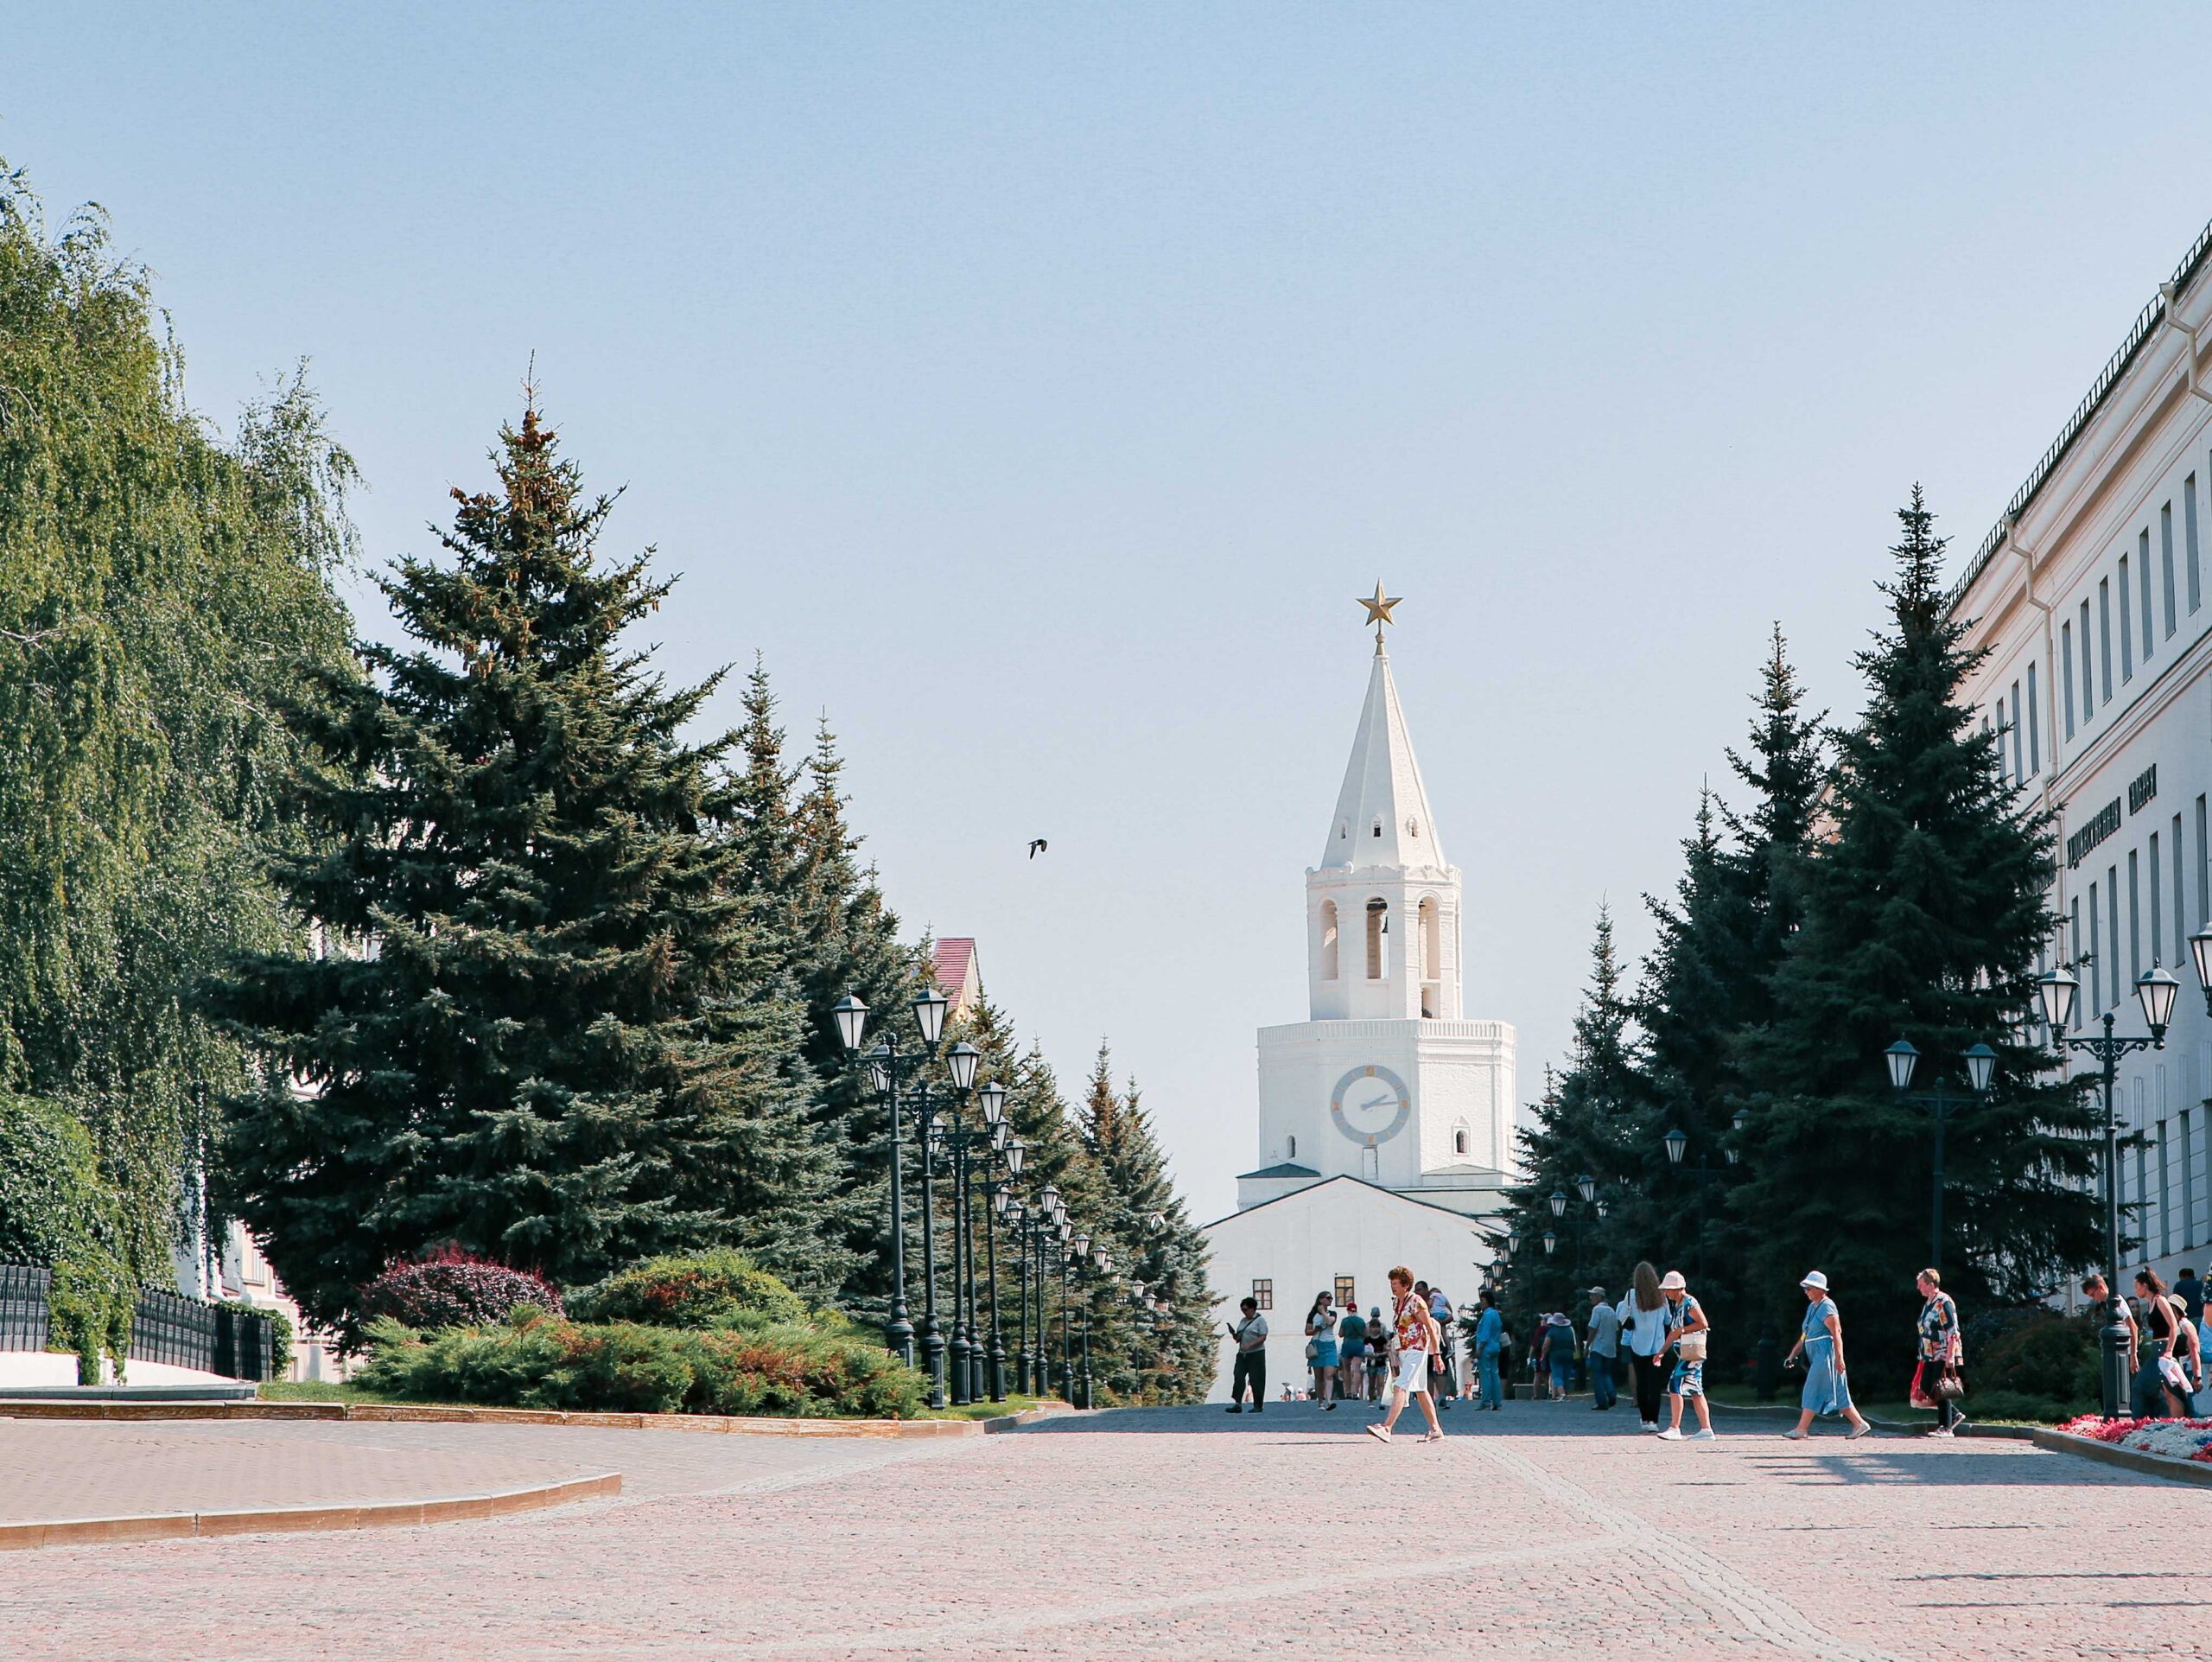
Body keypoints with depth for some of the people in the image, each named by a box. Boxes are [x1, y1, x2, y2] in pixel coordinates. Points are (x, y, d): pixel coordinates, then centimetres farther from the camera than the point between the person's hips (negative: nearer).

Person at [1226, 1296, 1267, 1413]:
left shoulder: (1260, 1320, -4)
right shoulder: (1243, 1321, 17)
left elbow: (1263, 1337, -12)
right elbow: (1238, 1338, 21)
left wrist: (1249, 1345, -22)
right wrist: (1233, 1334, -2)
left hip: (1256, 1354, -6)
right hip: (1242, 1355, 6)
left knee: (1256, 1380, -3)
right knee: (1238, 1377, -6)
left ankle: (1258, 1406, 5)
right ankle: (1237, 1404, -9)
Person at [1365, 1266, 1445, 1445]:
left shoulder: (1416, 1303, -14)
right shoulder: (1395, 1302, 10)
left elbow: (1430, 1328, -12)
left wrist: (1436, 1354, -13)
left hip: (1417, 1351, -9)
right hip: (1403, 1351, 9)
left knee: (1400, 1388, -17)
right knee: (1421, 1390, 13)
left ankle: (1386, 1428, -26)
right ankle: (1436, 1430, 19)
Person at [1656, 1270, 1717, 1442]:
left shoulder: (1689, 1303, -13)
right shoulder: (1676, 1305, 16)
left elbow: (1703, 1324, -20)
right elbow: (1674, 1331, 21)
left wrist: (1681, 1330, -17)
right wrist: (1663, 1351, 16)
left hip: (1693, 1351, -10)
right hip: (1684, 1352, 10)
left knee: (1675, 1385, -14)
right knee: (1695, 1391, 10)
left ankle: (1674, 1428, -16)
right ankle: (1706, 1429, 11)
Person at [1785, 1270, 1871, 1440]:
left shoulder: (1827, 1307, -11)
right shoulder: (1812, 1307, 18)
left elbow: (1836, 1334, -18)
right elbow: (1805, 1336, 22)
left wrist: (1839, 1358, -24)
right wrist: (1793, 1355, 18)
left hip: (1825, 1353, -10)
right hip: (1815, 1356, 10)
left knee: (1813, 1390, -9)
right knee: (1839, 1394, 10)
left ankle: (1801, 1429, -9)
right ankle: (1859, 1424, 13)